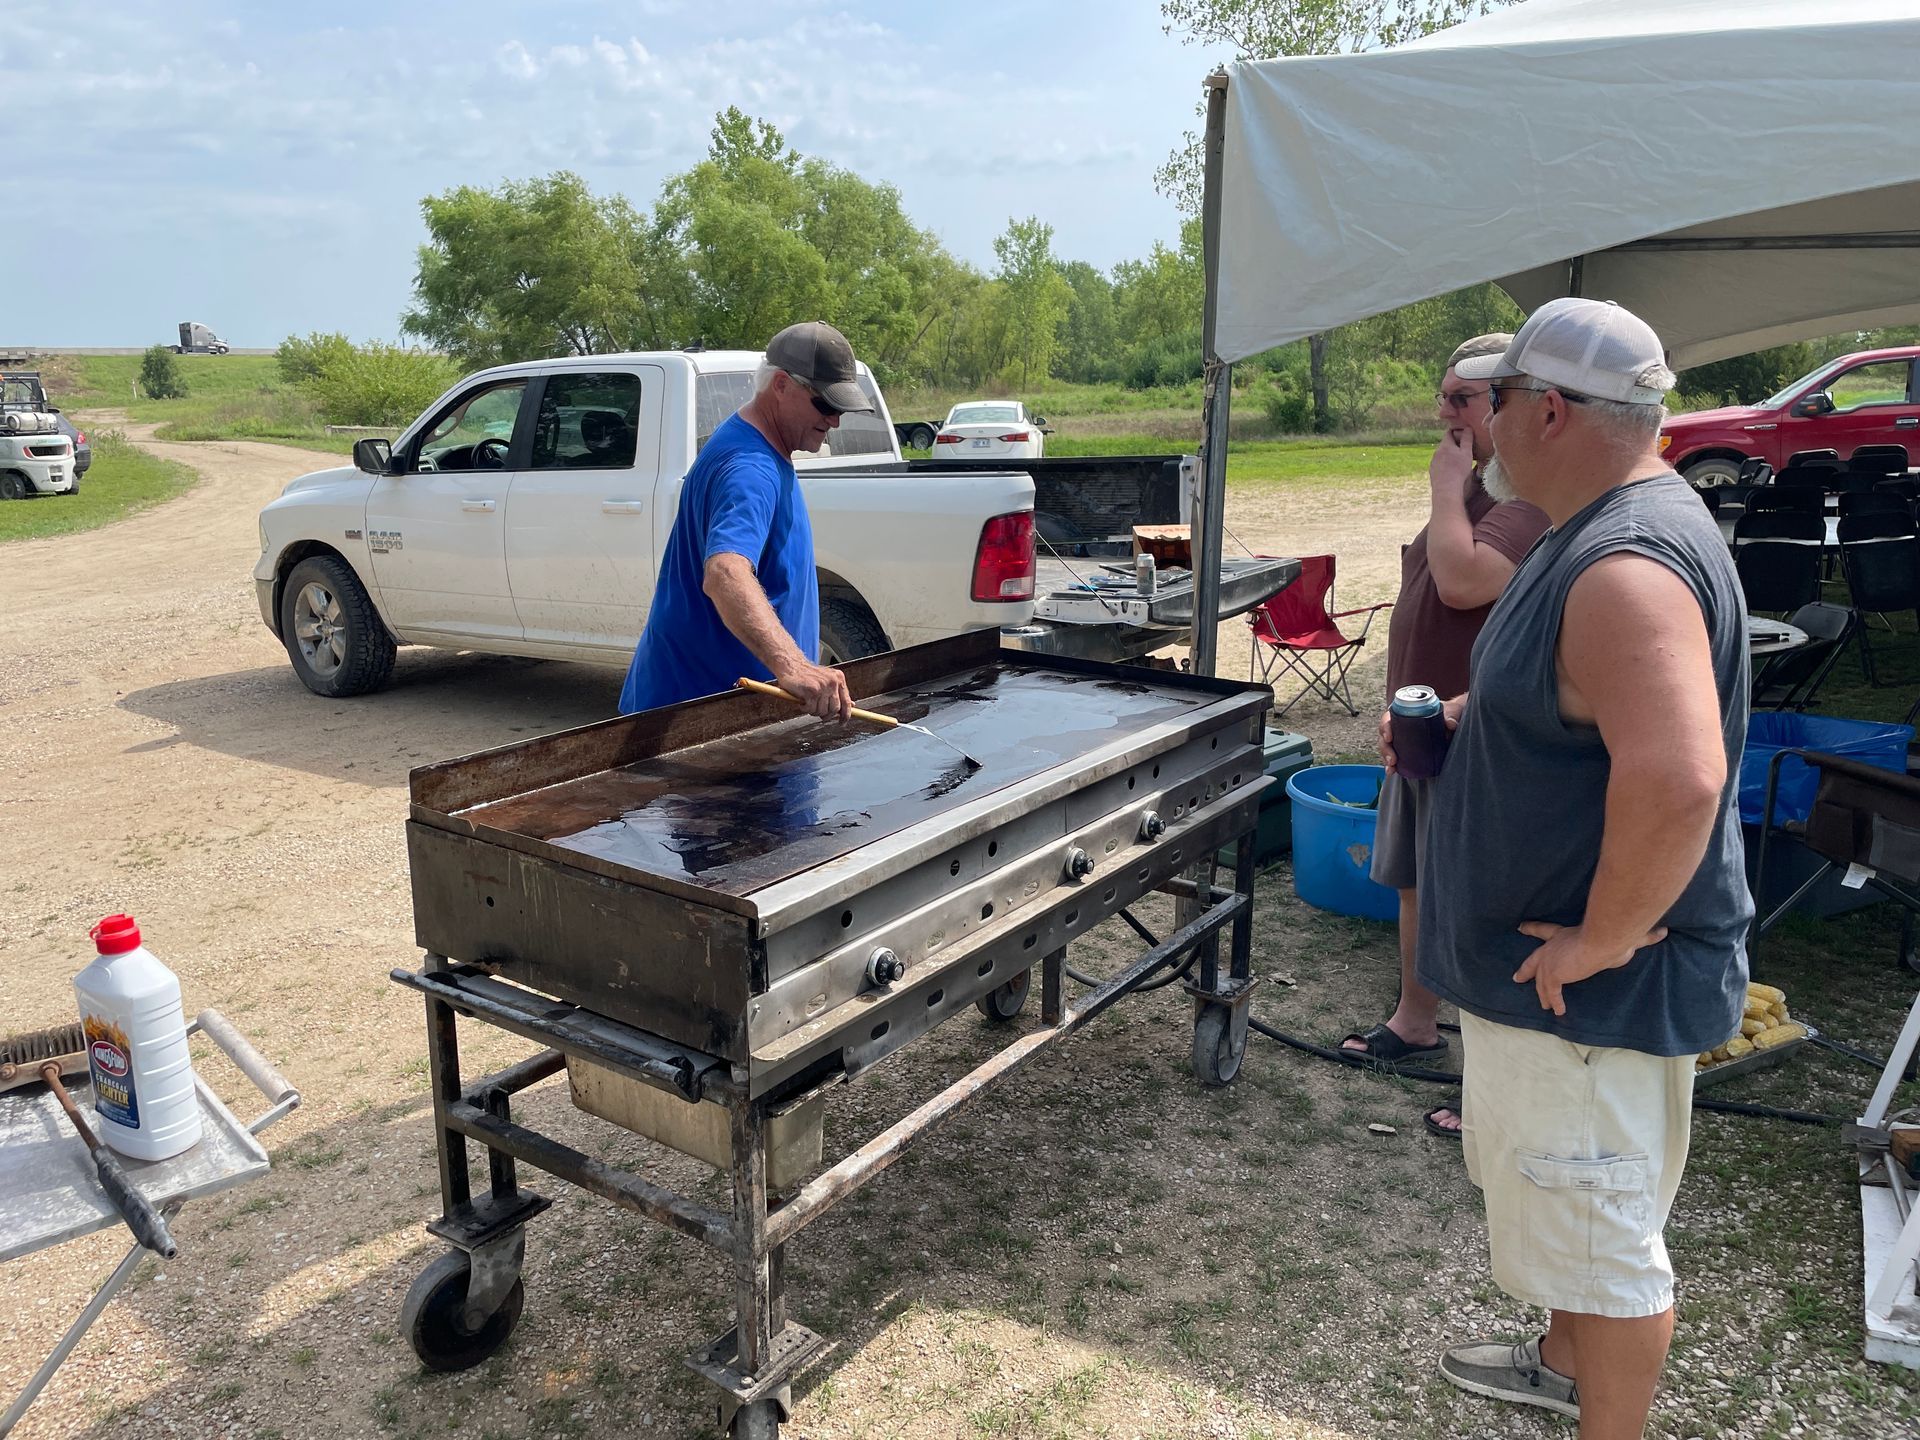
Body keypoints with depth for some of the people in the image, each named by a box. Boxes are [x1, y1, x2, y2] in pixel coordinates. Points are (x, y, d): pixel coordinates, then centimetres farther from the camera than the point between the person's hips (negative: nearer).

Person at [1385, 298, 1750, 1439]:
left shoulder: (1627, 566, -28)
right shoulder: (1608, 529, 8)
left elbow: (1676, 780, -40)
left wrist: (1604, 939, -28)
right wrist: (1458, 715, 11)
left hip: (1592, 989, -11)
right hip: (1549, 969, 11)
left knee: (1600, 1229, 8)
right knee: (1565, 1204, 28)